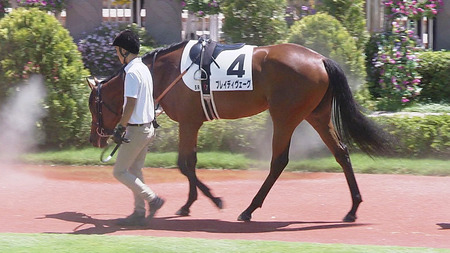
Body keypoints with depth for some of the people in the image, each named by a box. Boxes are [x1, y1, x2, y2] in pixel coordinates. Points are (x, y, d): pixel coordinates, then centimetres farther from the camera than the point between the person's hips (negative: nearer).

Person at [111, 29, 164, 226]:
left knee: (120, 172, -2)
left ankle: (152, 199, -7)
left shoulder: (132, 72, -18)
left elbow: (131, 104, -22)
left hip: (136, 129, -10)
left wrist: (120, 128, -18)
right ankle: (139, 214, 14)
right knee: (134, 171, 14)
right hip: (147, 127, 10)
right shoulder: (144, 69, 12)